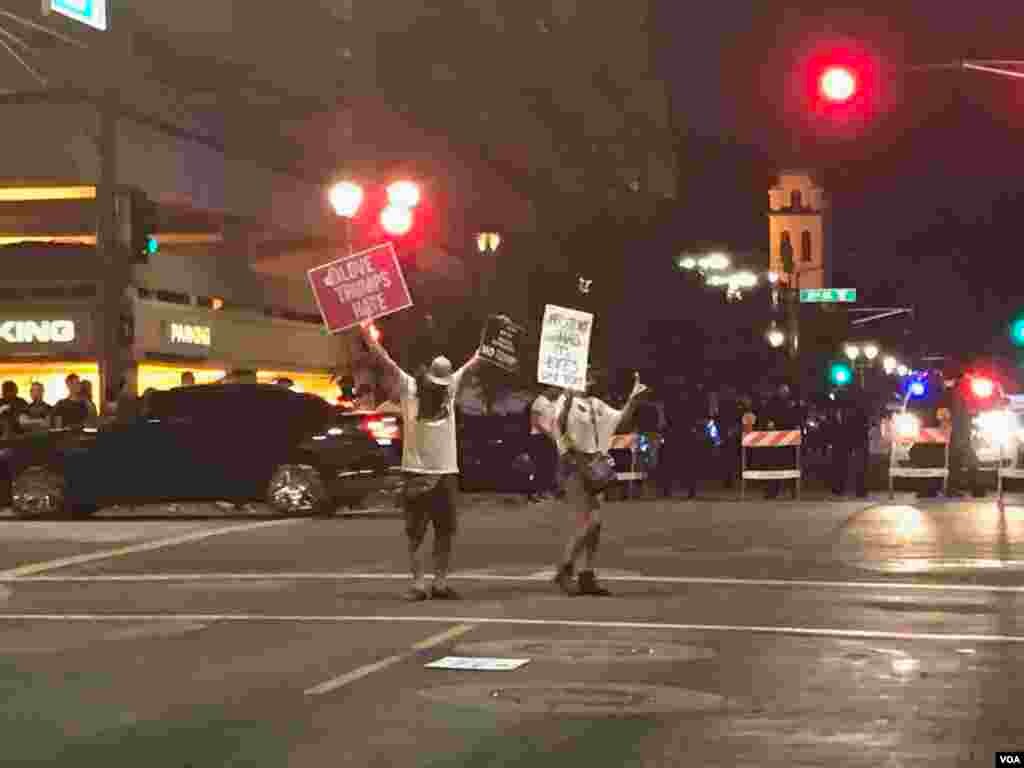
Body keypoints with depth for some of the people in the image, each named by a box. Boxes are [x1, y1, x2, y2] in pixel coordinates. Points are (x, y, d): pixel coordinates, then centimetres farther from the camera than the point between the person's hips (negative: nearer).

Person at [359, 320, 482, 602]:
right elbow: (386, 360, -7)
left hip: (446, 472, 4)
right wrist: (367, 333, -13)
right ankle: (418, 584, 3)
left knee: (445, 532, 6)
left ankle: (440, 583, 14)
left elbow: (470, 364, 12)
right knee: (416, 533, 0)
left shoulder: (450, 389, 9)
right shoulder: (409, 388, -1)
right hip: (417, 472, -4)